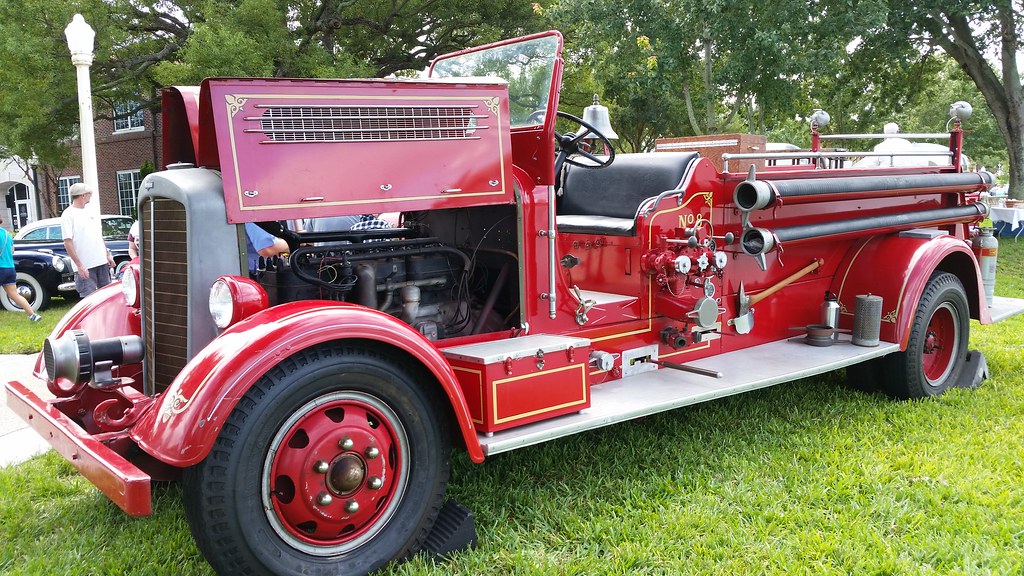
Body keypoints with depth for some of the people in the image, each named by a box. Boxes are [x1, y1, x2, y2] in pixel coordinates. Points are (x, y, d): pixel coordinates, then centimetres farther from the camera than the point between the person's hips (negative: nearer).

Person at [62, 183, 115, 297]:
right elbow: (68, 242, -13)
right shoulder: (69, 214, -8)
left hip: (102, 262, 7)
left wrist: (108, 255, 17)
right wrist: (79, 265, -18)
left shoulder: (91, 213, 15)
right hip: (85, 266, -7)